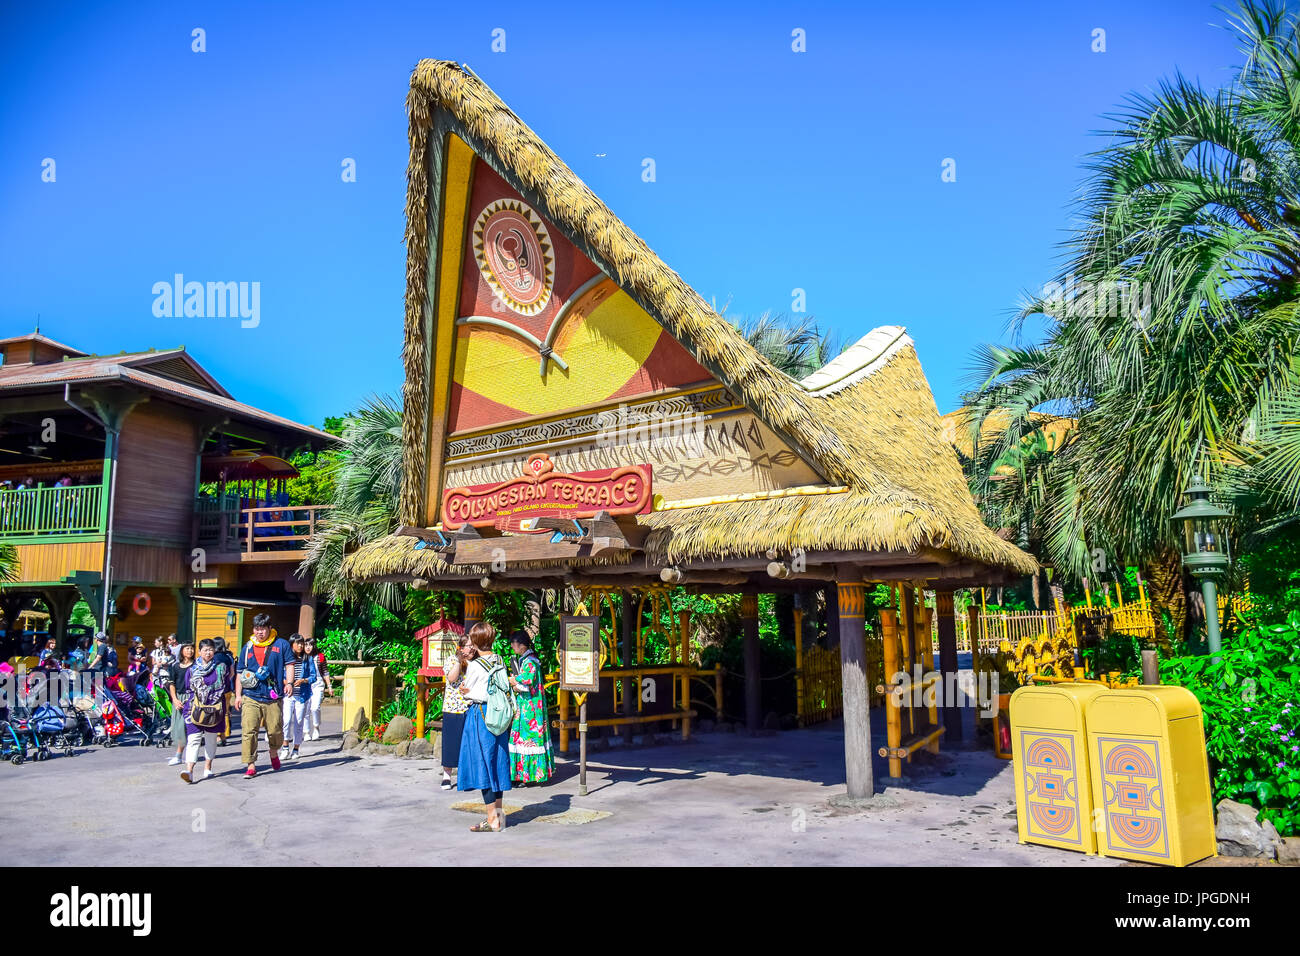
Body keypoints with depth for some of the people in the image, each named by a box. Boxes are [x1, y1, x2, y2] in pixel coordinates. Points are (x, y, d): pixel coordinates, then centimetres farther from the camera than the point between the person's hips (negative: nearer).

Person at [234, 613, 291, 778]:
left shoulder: (281, 644, 5)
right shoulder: (248, 647, 10)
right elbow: (240, 673, 15)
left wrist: (288, 682, -9)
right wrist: (238, 694, 9)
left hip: (273, 698, -1)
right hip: (250, 697, 1)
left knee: (275, 731, 7)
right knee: (248, 731, -9)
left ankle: (274, 753, 36)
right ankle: (251, 765, -2)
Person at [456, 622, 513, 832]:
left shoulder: (475, 665, -12)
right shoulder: (499, 661, 5)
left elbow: (466, 692, -2)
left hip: (480, 716, -7)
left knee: (482, 764, -1)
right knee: (496, 763, 13)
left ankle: (492, 820, 1)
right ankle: (498, 814, 20)